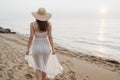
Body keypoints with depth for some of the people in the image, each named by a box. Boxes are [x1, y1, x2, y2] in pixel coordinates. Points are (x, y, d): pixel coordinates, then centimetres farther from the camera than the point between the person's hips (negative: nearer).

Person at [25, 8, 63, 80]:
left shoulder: (33, 24, -11)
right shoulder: (49, 24, -5)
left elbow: (31, 37, -12)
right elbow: (50, 37, -6)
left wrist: (28, 49, -2)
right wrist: (53, 48, 1)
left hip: (36, 47, -2)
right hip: (45, 47, 2)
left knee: (38, 68, 13)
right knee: (44, 66, 21)